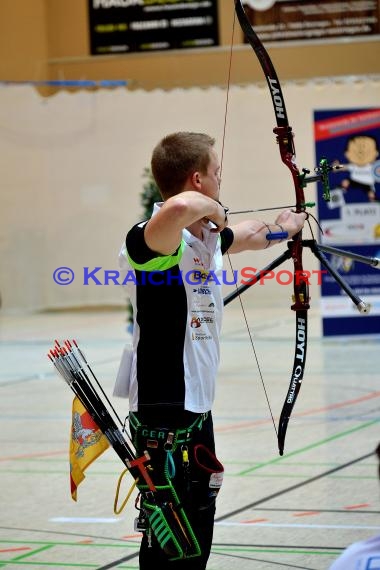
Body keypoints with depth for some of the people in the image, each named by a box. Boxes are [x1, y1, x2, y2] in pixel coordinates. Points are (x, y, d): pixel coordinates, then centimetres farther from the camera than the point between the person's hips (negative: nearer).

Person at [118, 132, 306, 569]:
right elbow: (180, 206, -44)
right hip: (163, 414, -10)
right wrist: (211, 207, -22)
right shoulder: (154, 240, -20)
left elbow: (250, 235, 34)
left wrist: (282, 228, 52)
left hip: (198, 408, 10)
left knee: (198, 535, 18)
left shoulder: (207, 237, 9)